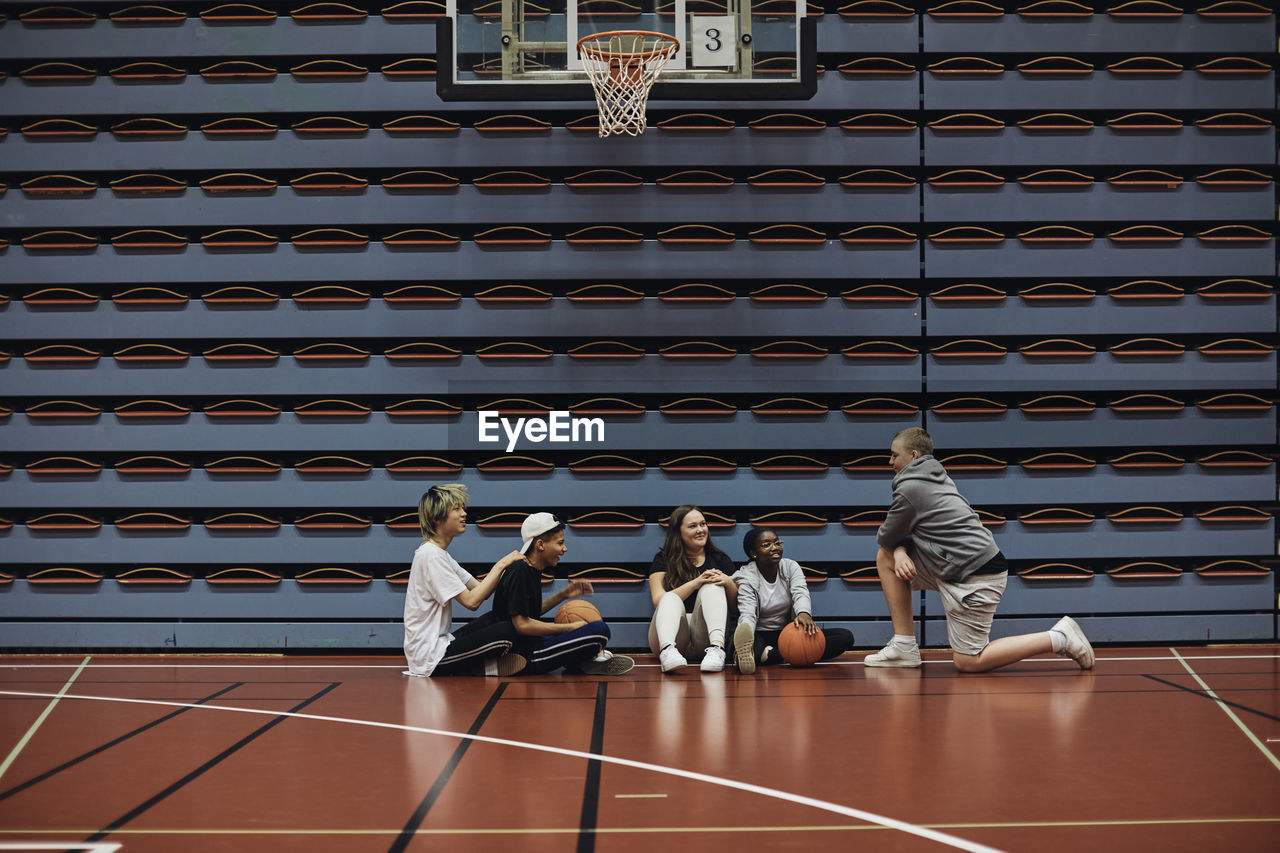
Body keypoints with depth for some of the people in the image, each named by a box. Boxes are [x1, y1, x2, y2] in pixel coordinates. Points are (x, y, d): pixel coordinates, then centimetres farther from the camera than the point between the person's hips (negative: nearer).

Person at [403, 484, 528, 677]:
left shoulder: (440, 554, 17)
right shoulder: (431, 556, -15)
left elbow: (479, 589, 12)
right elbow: (471, 601, -19)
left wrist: (509, 564, -3)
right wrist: (501, 565, -12)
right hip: (430, 657, -10)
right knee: (507, 632, -19)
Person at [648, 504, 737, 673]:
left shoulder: (720, 559, 19)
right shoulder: (663, 560, 13)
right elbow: (658, 601, -4)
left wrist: (728, 583, -11)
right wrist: (696, 582, -15)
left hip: (705, 635, 1)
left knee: (712, 586, -20)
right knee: (671, 599, -28)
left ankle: (717, 648, -47)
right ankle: (667, 650, -60)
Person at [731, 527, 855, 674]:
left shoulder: (791, 566, 4)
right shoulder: (745, 577, -7)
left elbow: (800, 593, -15)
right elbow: (747, 613, -22)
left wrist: (803, 613, -41)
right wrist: (744, 636, -47)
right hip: (760, 636, -4)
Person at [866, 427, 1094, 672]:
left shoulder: (909, 489, -13)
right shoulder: (937, 477, 17)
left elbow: (885, 537, -2)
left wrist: (891, 541, 22)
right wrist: (900, 551, -3)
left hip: (974, 577, -10)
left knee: (967, 662, -4)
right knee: (887, 556, 12)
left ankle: (1058, 638, -5)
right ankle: (904, 646, 10)